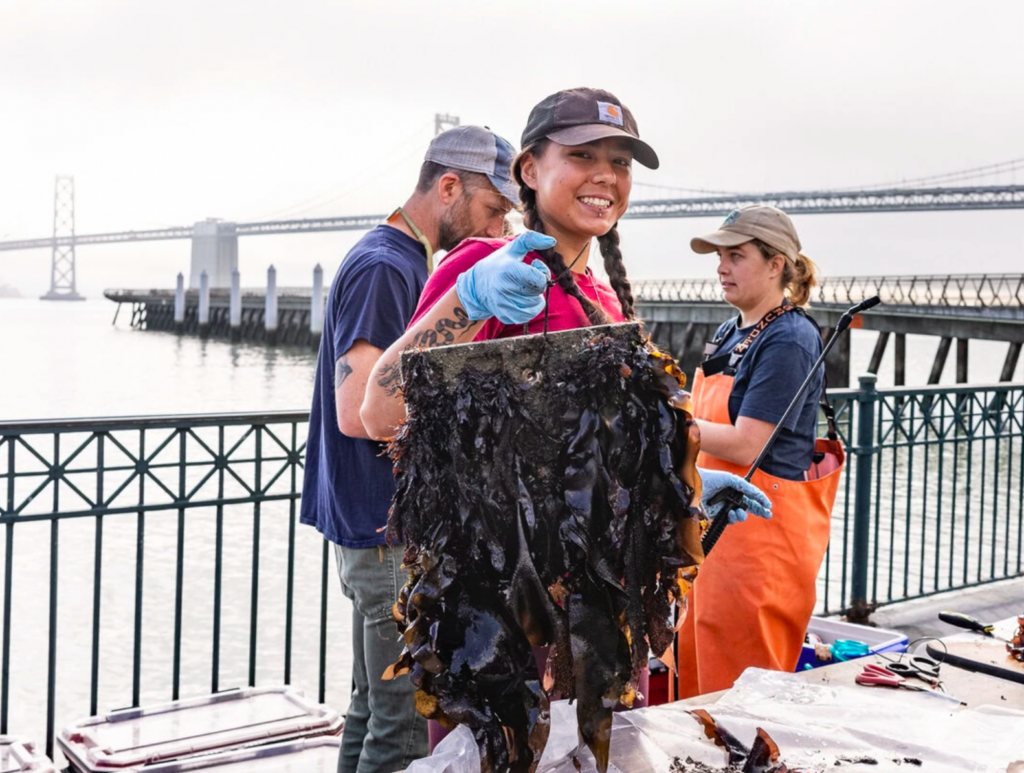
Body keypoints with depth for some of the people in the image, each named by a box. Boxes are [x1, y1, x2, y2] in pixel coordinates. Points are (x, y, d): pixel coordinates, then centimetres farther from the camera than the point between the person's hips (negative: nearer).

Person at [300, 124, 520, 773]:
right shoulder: (385, 267, -15)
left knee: (376, 710, 18)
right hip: (391, 532, -10)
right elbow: (358, 411, -24)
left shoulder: (407, 262, 16)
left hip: (381, 527, 10)